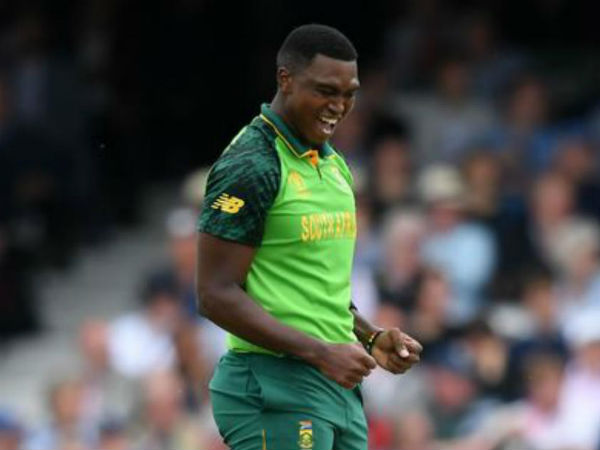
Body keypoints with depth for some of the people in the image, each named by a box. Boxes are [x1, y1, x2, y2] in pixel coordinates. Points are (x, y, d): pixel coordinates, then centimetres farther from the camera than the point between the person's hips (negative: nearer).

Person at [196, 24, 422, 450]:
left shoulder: (333, 164, 16)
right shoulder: (250, 166, -12)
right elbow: (216, 295, -17)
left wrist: (371, 337, 9)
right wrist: (321, 353, -20)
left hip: (339, 385, 9)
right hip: (274, 387, -9)